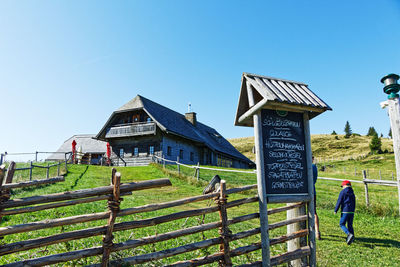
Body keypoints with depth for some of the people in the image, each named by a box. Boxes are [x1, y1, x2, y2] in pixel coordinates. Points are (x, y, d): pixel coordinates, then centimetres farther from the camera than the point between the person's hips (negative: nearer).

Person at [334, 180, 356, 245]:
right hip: (352, 212, 6)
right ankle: (351, 239, 10)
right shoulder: (352, 193, 13)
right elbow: (354, 203, 19)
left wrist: (335, 210, -3)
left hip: (345, 211, -6)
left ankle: (349, 234, -22)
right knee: (350, 225, 13)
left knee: (342, 224, -2)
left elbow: (339, 202, -8)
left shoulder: (343, 192, -6)